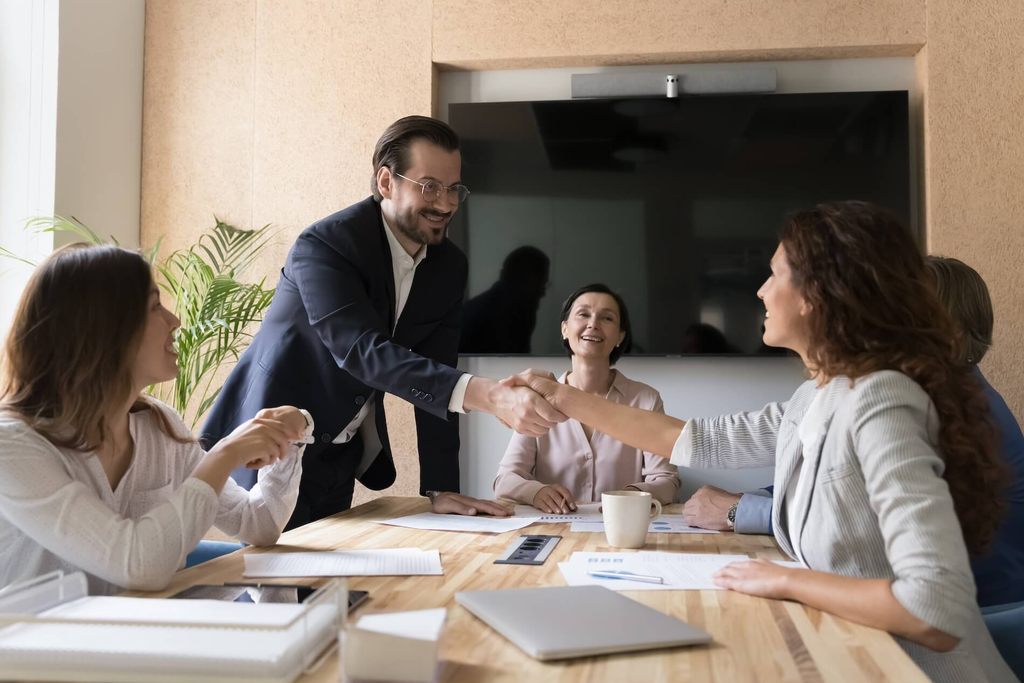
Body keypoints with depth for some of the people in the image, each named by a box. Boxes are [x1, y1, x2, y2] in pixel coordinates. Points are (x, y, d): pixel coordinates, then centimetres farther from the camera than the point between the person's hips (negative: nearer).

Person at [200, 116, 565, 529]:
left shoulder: (449, 267, -3)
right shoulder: (325, 245, -22)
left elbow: (436, 378, -2)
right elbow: (363, 351, -36)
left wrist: (440, 489, -9)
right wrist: (485, 395, -47)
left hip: (340, 460, 6)